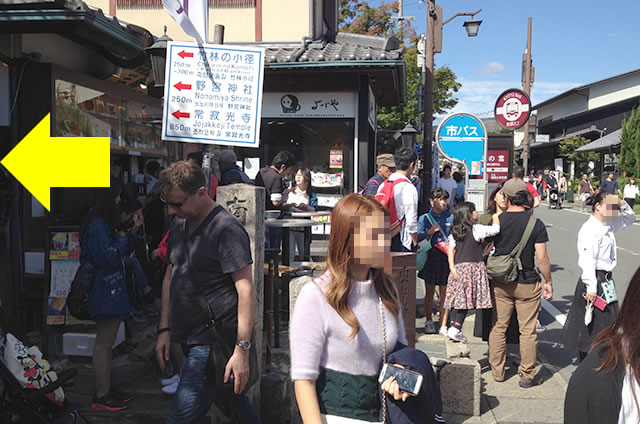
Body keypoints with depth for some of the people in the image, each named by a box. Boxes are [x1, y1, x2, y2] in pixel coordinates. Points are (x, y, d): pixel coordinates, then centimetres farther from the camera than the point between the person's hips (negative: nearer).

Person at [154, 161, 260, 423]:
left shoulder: (226, 229, -15)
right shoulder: (179, 225, 11)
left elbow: (246, 289, -19)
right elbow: (170, 276, 19)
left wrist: (242, 349, -22)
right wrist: (165, 329, 14)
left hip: (214, 342, -8)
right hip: (189, 339, 8)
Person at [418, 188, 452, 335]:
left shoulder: (451, 217, 6)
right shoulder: (425, 218, 5)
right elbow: (417, 237, 0)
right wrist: (429, 231, -13)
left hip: (446, 257, 0)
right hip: (430, 257, 0)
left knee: (444, 293, 2)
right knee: (429, 292, 9)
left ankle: (443, 326, 10)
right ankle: (429, 322, 24)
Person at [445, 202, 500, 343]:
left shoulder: (454, 231, 10)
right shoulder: (476, 229, -4)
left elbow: (451, 250, 4)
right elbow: (496, 229, -2)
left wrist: (452, 268, 2)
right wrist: (496, 217, 15)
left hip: (458, 267, 5)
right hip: (472, 267, -5)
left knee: (459, 299, 9)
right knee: (467, 299, -3)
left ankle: (452, 326, 9)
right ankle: (456, 328, -6)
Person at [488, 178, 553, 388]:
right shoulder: (536, 224, -9)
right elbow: (542, 258, -9)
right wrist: (548, 281, 3)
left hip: (500, 283, 2)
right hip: (527, 284, -2)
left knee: (498, 327, 13)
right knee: (527, 331, 6)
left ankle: (497, 371, 21)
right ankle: (527, 376, 13)